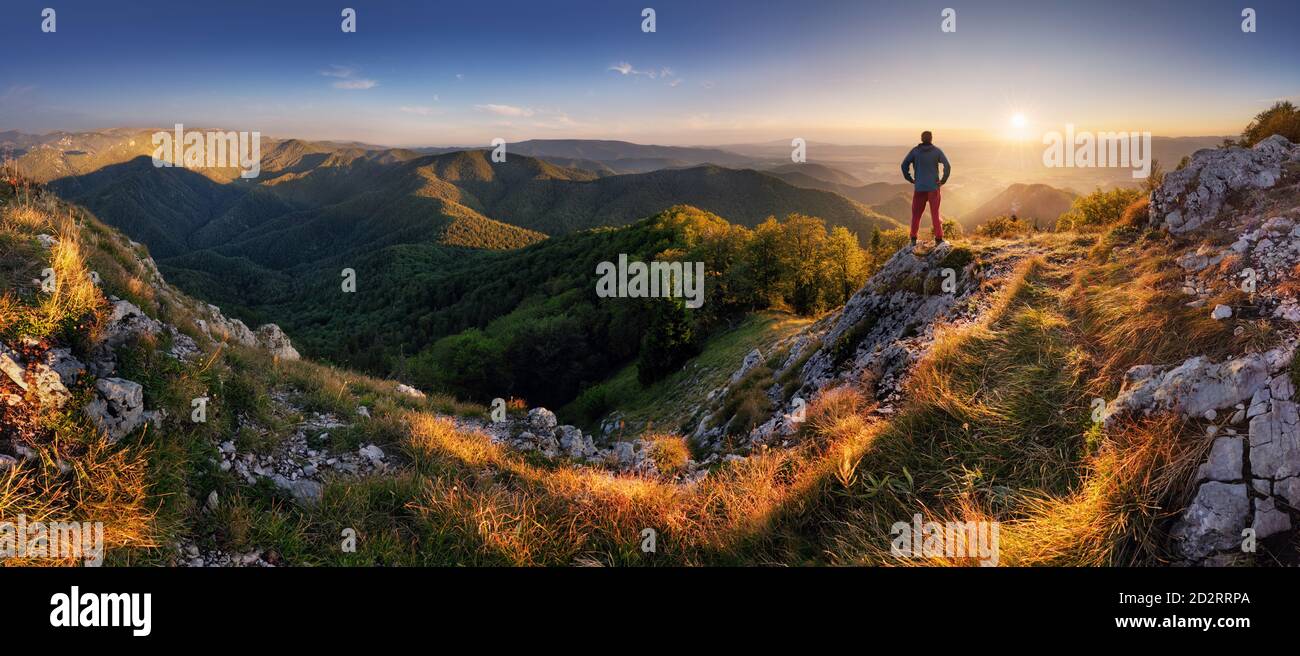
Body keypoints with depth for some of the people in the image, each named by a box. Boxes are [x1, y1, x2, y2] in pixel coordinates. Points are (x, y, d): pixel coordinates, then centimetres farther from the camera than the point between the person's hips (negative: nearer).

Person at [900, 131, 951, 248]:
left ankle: (913, 239, 8)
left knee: (916, 213, 9)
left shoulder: (915, 151, -1)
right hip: (934, 187, 0)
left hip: (919, 187, 0)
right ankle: (938, 238, 3)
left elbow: (904, 165, -6)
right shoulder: (937, 151, -2)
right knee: (935, 213, 6)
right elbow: (947, 166, -10)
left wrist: (910, 179, 2)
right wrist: (943, 180, -2)